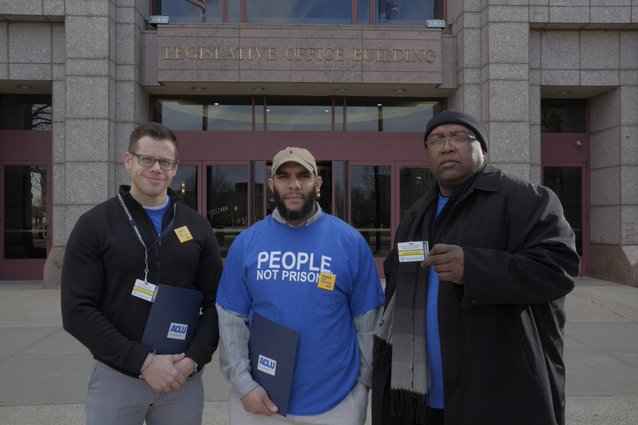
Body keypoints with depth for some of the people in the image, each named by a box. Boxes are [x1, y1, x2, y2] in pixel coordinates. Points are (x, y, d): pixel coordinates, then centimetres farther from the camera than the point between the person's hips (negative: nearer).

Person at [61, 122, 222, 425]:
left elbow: (216, 302, 3)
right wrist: (142, 361, -15)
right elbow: (77, 311, -9)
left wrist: (193, 359, -11)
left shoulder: (196, 226, 3)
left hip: (183, 376, 2)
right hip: (116, 375, -2)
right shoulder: (94, 224, -4)